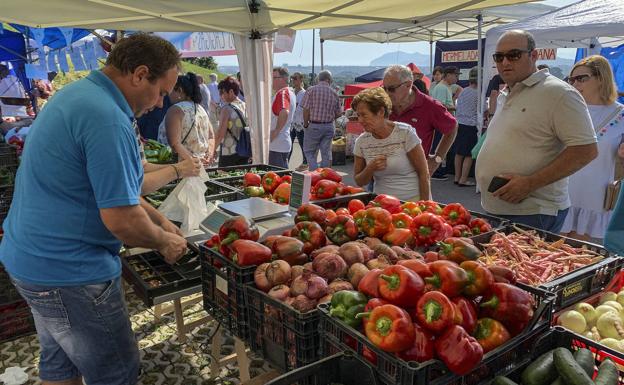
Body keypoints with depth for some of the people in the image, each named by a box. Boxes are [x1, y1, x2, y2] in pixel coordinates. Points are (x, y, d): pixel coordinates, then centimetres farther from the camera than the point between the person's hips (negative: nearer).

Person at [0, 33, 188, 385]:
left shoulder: (78, 94, 8)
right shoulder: (107, 118, -26)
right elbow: (121, 218, -26)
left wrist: (160, 221, 15)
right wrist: (165, 242, -7)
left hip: (35, 257, 10)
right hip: (69, 272, -10)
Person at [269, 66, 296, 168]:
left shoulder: (282, 93, -16)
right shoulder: (290, 92, 16)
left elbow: (284, 113, -35)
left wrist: (276, 131, -25)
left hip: (277, 145, -10)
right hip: (284, 142, 10)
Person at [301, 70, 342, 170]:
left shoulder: (311, 90, -7)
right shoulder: (334, 93, 3)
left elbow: (306, 109, -11)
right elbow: (338, 113, 6)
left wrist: (306, 124, 3)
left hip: (314, 126, -3)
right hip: (329, 126, 3)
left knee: (309, 152, 8)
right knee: (326, 153, 11)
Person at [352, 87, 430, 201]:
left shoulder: (405, 133, -10)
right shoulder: (361, 142, 0)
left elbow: (424, 173, -7)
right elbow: (359, 182, 6)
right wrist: (370, 168, -13)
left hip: (412, 199, -3)